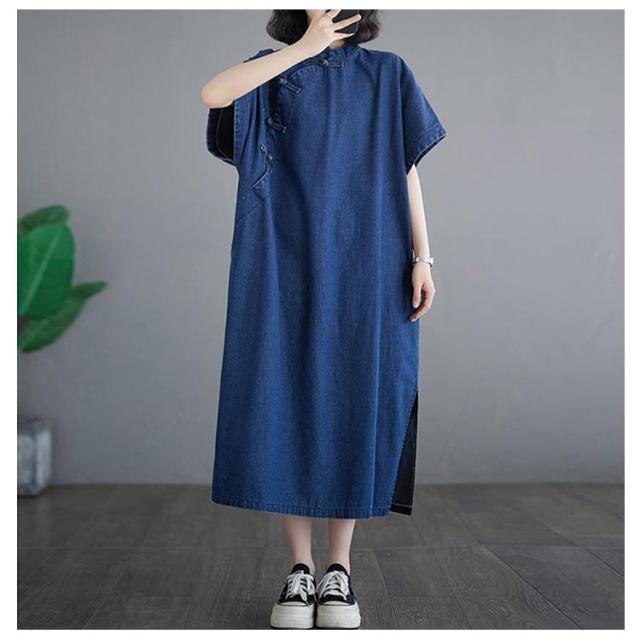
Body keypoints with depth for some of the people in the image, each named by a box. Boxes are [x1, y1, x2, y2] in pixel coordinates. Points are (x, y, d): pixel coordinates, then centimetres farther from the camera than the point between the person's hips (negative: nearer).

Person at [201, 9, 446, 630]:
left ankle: (338, 568, 10)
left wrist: (422, 256, -1)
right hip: (286, 267, 0)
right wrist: (306, 46, -6)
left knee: (353, 403, -1)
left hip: (363, 269, 0)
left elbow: (405, 170, 9)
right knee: (287, 403, -3)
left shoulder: (387, 74, 13)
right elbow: (213, 93, -11)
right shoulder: (274, 70, 11)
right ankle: (299, 568, 8)